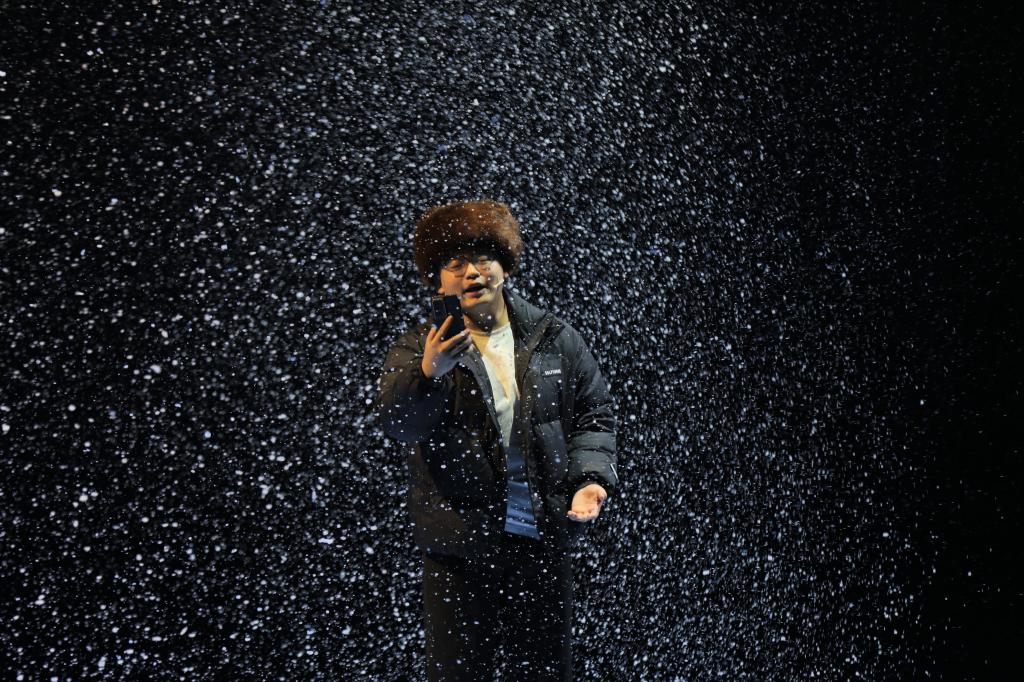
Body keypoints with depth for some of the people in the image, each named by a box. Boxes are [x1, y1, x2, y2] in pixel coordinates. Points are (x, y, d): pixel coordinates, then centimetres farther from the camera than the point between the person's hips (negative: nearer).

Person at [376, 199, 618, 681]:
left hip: (543, 537, 2)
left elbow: (594, 415, 11)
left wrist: (591, 478, -6)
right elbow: (399, 424, -14)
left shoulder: (554, 338, 8)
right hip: (459, 543, -2)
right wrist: (429, 374, -33)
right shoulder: (419, 347, 2)